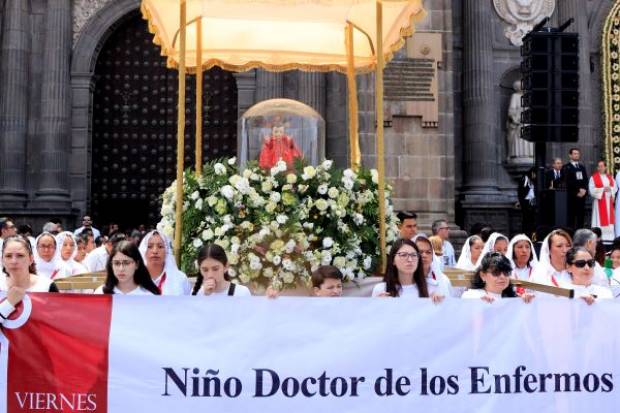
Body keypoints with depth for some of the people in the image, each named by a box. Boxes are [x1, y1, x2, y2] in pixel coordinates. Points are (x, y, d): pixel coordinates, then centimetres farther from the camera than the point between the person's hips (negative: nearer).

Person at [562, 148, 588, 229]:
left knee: (581, 216, 2)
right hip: (572, 196, -5)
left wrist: (584, 190, -5)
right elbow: (568, 182, -9)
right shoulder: (566, 167, 0)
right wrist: (577, 191, -12)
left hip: (582, 195, 5)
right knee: (571, 216, -6)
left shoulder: (582, 167, 20)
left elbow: (586, 180, 13)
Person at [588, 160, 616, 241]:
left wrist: (610, 189, -10)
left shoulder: (609, 177, 14)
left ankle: (609, 236, 8)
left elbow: (614, 187, 10)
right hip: (599, 201, -5)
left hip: (608, 201, 5)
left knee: (609, 218, 4)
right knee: (600, 218, -8)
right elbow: (592, 190, -10)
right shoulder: (593, 177, -2)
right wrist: (602, 189, -16)